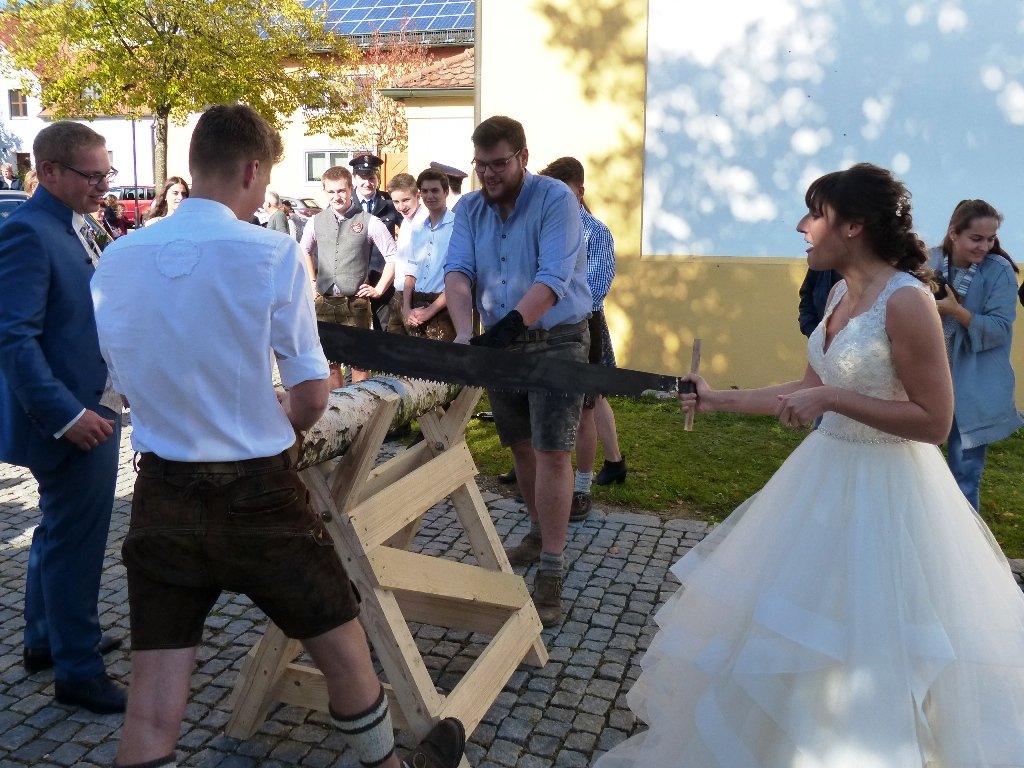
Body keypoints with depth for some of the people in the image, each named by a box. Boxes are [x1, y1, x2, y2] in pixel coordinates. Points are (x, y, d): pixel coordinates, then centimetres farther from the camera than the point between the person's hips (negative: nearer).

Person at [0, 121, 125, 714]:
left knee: (60, 534, 22)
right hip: (71, 417, -10)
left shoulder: (74, 227, 11)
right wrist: (67, 415, -27)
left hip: (92, 408, 10)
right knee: (76, 543, 1)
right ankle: (78, 671, 17)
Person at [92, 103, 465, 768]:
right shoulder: (273, 254, -13)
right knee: (345, 656, 18)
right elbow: (312, 398, -12)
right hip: (255, 495, -4)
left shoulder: (115, 262, -1)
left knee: (152, 709, 11)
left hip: (162, 497, 4)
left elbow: (133, 381, 10)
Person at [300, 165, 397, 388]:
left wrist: (378, 290, -2)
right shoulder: (316, 222, 7)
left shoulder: (369, 222, -5)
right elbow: (304, 251, 26)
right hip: (324, 302, 4)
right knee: (330, 362, 11)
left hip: (355, 302, -4)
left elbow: (393, 257, 0)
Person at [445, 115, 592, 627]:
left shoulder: (556, 199, -14)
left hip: (556, 339, -5)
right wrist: (465, 332, -28)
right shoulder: (468, 209, 3)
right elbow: (457, 272, -10)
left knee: (552, 450, -9)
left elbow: (553, 279, -25)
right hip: (500, 342, 6)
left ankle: (550, 575, -4)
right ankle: (540, 532, 37)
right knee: (520, 445, 15)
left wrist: (510, 324, -37)